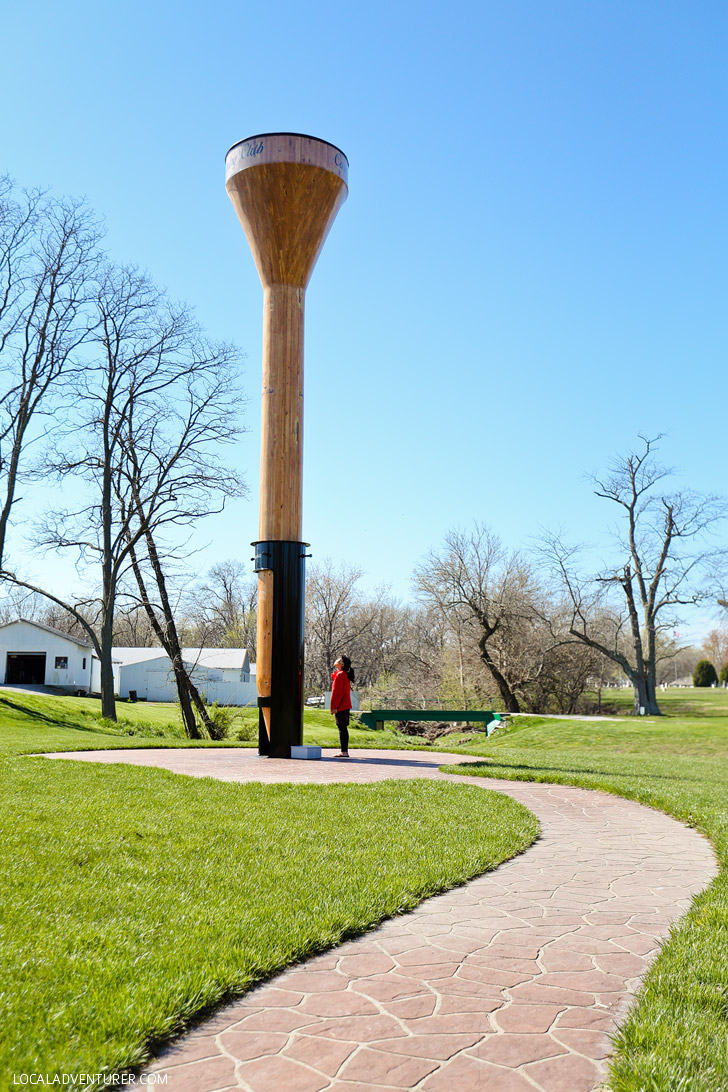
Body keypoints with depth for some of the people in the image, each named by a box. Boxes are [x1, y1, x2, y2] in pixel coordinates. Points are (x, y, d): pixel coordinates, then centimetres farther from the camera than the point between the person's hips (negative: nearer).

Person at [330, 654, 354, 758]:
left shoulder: (339, 675, -14)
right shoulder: (345, 675, 16)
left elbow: (337, 692, -18)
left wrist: (334, 707, -17)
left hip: (340, 707, -10)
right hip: (345, 706, 10)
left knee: (342, 728, -8)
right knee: (343, 728, 12)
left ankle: (344, 752, -7)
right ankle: (345, 751, 15)